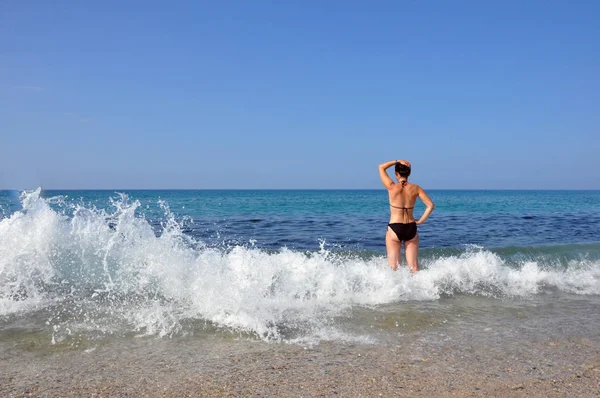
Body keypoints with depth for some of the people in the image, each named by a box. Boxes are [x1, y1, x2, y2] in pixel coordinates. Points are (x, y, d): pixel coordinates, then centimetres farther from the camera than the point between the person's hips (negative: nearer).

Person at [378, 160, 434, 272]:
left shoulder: (392, 187, -10)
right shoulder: (415, 188, -2)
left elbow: (381, 167, 3)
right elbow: (431, 206, -4)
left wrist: (397, 161, -1)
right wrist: (420, 221, 1)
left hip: (394, 229, -3)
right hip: (411, 229, 3)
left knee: (394, 267, 5)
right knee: (414, 266, 8)